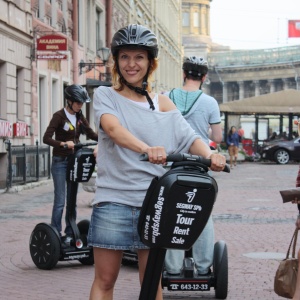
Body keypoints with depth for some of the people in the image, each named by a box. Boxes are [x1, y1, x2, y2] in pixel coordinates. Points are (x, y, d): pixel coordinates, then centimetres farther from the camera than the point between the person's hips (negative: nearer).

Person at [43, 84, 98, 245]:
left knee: (72, 200, 9)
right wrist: (64, 144, -34)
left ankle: (69, 233, 15)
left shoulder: (79, 117, 8)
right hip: (60, 162, -6)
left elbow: (91, 134, 10)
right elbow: (46, 138, -18)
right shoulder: (59, 116, -11)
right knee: (60, 201, -7)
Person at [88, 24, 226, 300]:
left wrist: (210, 155, -24)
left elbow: (189, 137, 0)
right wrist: (146, 149, -38)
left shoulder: (163, 104, 10)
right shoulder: (105, 96, 2)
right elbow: (113, 127, -19)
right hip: (114, 201, -2)